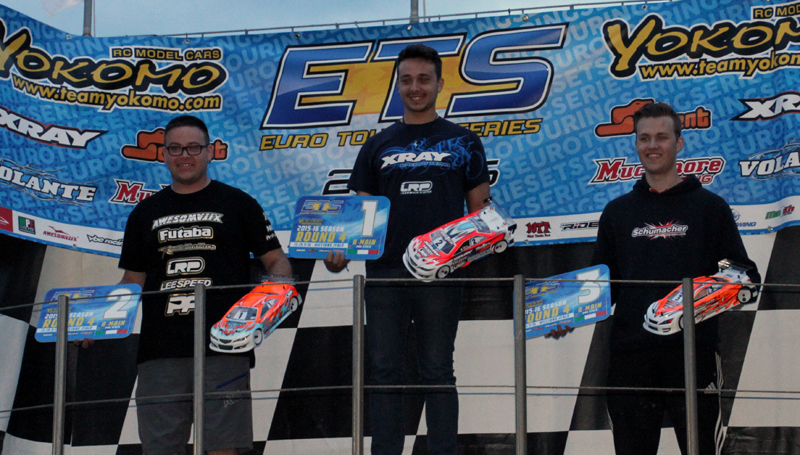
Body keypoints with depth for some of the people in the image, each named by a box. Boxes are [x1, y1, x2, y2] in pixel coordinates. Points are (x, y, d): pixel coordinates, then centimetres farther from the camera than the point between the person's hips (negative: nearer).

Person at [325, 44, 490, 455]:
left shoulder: (462, 143, 9)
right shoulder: (378, 147, 14)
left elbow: (479, 207, 8)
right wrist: (340, 250, -5)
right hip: (384, 272, 2)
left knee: (437, 372, 1)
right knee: (383, 371, 1)